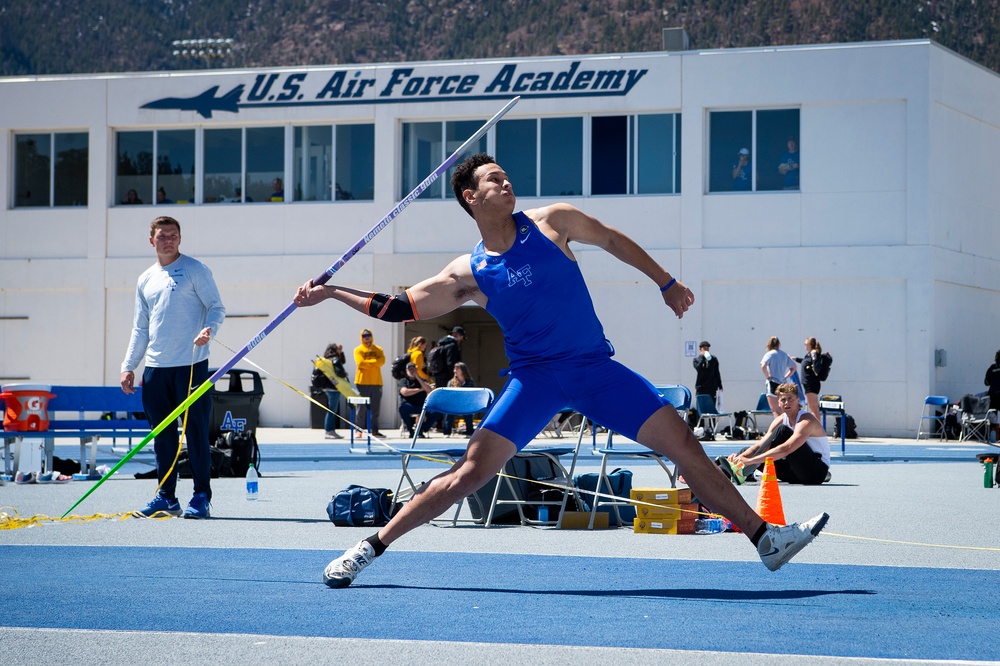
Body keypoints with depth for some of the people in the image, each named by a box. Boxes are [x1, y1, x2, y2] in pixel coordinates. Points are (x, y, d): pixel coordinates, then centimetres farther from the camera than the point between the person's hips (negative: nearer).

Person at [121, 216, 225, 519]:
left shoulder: (195, 270, 1)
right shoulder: (145, 280, 17)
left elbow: (217, 308, -3)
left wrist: (208, 329, -24)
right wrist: (128, 366, 14)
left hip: (191, 364, -5)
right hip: (155, 368, 5)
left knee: (196, 432, -5)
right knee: (162, 435, 8)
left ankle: (201, 496, 0)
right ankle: (166, 496, 15)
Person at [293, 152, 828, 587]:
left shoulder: (552, 222, -1)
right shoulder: (468, 274, -3)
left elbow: (612, 240, 15)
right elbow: (398, 308, 1)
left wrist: (666, 283, 20)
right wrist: (331, 293, -5)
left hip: (596, 369, 2)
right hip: (536, 378, -2)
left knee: (685, 446, -4)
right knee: (471, 472, -14)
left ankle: (765, 538, 4)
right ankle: (370, 549, -5)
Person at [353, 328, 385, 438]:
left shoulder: (378, 349, 11)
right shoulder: (358, 350, 3)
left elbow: (382, 361, -6)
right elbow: (360, 363, -12)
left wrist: (368, 362, -13)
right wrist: (374, 362, -7)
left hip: (376, 382, 3)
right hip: (363, 382, -3)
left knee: (375, 408, 5)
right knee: (362, 407, -3)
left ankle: (375, 430, 9)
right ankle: (359, 430, 1)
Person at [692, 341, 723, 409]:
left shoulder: (713, 359, 11)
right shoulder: (696, 359, 4)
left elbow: (717, 373, 14)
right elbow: (698, 368, -16)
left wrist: (720, 386, 12)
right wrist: (702, 357, -15)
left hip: (712, 388, 2)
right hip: (701, 388, -2)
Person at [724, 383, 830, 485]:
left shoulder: (806, 421, -19)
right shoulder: (780, 421, 5)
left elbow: (786, 449, -33)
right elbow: (760, 445, -1)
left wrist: (750, 460, -39)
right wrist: (741, 456, -23)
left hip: (818, 470, -8)